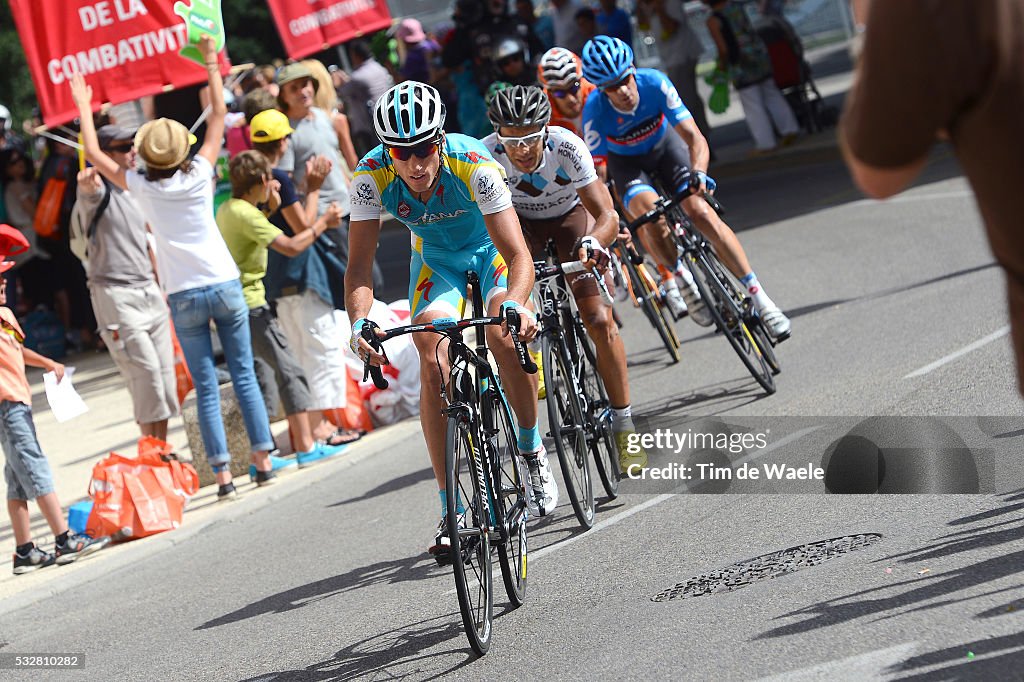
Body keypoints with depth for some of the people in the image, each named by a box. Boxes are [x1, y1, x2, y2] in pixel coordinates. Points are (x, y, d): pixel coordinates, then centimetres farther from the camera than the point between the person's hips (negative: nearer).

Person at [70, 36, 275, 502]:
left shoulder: (141, 188, -6)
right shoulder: (199, 175, -4)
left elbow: (94, 154, 6)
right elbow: (219, 116, 6)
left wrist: (83, 106, 16)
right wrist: (212, 63, 14)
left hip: (184, 298, -1)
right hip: (225, 286, 1)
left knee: (206, 388, 1)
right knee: (244, 376, 9)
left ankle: (223, 474, -4)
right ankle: (263, 456, 9)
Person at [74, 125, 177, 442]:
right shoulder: (100, 190, -7)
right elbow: (89, 192, -33)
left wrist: (160, 282, 23)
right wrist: (88, 183, -52)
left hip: (150, 291, 7)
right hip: (116, 295, -7)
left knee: (165, 372, 6)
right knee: (145, 371, -13)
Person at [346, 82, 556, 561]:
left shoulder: (474, 165, -36)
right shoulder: (372, 177, -29)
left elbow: (518, 255, -40)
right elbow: (359, 266, -27)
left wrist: (514, 302, -60)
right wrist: (359, 322, -46)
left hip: (490, 249, -2)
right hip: (435, 258, 2)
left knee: (504, 333, -29)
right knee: (433, 362, -17)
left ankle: (532, 449, -3)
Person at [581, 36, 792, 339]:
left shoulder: (654, 83, -33)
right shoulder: (595, 110, -33)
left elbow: (694, 137, -34)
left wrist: (698, 172, -53)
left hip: (664, 144, 0)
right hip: (625, 160, 0)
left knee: (701, 212, -19)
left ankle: (760, 299, -15)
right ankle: (680, 279, -1)